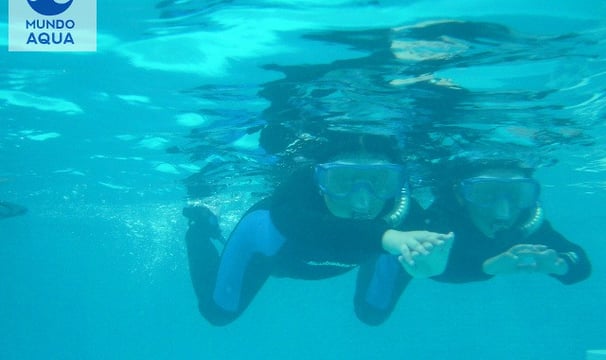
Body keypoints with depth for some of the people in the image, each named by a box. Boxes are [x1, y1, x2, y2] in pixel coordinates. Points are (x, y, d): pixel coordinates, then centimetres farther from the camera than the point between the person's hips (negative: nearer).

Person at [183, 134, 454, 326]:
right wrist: (386, 237, -90)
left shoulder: (404, 213, -43)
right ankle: (201, 226, 41)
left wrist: (433, 258, -71)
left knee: (373, 313, 27)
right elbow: (299, 224, -73)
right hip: (265, 233, -2)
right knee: (218, 311, 15)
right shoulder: (301, 190, -52)